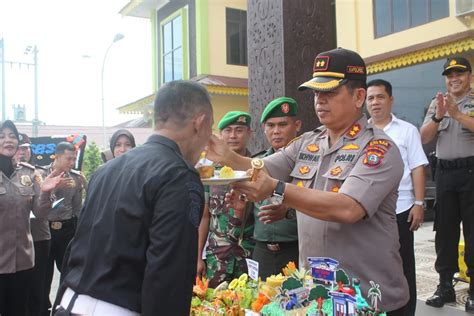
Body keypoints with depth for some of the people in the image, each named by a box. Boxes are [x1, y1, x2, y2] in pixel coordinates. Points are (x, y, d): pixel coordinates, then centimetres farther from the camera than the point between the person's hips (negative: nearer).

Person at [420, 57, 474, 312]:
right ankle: (445, 286, 19)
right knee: (445, 230, 9)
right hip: (444, 173, 4)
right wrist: (438, 117, -11)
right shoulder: (436, 104, 13)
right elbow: (424, 138, 4)